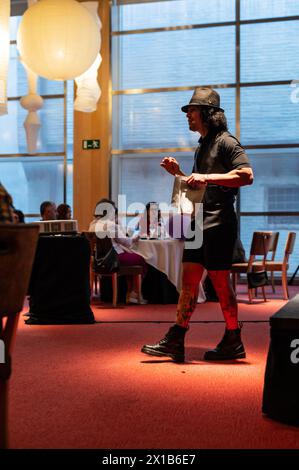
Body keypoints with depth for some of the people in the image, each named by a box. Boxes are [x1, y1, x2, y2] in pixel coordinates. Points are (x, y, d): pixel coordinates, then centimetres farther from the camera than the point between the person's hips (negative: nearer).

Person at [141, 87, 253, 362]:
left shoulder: (226, 142, -7)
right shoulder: (203, 146, 21)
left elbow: (247, 175, -20)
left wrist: (207, 177, -23)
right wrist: (178, 173, 11)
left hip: (219, 225, -9)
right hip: (199, 224, 9)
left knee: (220, 281, -2)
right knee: (189, 280, 5)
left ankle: (233, 342, 11)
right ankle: (175, 342, 6)